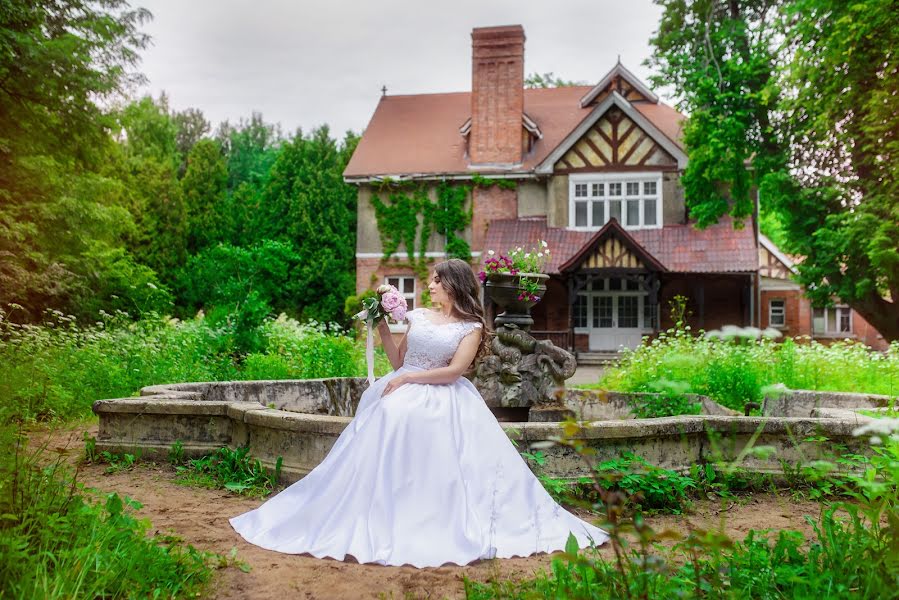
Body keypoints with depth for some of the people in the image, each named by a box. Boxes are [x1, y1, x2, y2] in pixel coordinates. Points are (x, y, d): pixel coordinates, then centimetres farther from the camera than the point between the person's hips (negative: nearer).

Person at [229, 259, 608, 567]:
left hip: (445, 403, -3)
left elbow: (454, 371, -11)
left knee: (443, 470, -15)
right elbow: (398, 362, 14)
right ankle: (383, 524, 4)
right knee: (387, 466, -6)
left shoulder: (471, 327, 2)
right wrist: (383, 331, 3)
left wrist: (406, 379, -13)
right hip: (402, 398, 4)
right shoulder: (418, 316, 13)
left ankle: (446, 531, -1)